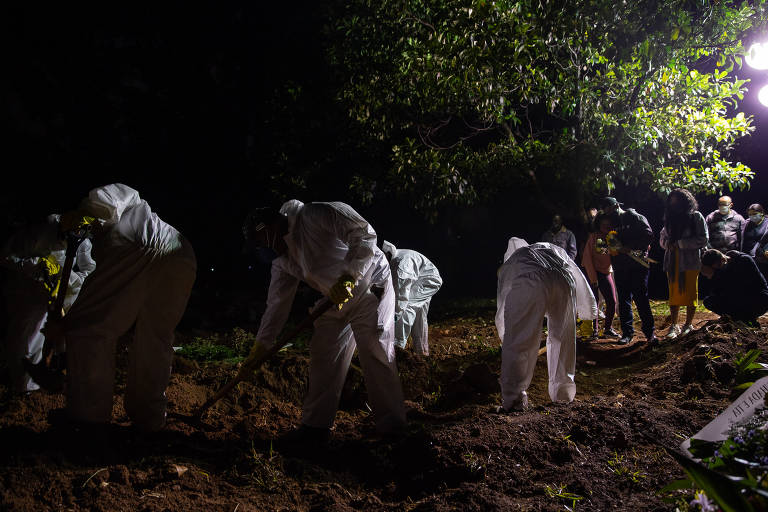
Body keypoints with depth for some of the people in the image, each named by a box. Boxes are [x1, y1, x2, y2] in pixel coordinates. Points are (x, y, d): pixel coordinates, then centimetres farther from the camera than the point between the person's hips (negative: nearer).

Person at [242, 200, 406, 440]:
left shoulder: (315, 215, -19)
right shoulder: (282, 260, 4)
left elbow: (364, 234, -24)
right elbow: (277, 303, 6)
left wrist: (348, 276, -31)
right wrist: (259, 347, 2)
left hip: (370, 287, -8)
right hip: (336, 300, 8)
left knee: (376, 352, -13)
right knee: (323, 356, 1)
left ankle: (391, 423, -5)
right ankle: (316, 424, 7)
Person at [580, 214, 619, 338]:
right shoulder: (593, 237, -9)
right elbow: (587, 257, -10)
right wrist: (593, 278, -13)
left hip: (606, 273, 4)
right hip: (592, 272, -4)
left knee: (612, 301, -2)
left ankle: (607, 328, 12)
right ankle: (594, 330, 0)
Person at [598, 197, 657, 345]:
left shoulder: (635, 217, -1)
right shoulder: (610, 222, 16)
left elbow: (649, 234, -11)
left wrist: (631, 247, -19)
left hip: (638, 265, -5)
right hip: (620, 267, 5)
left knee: (641, 297, -8)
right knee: (623, 299, 5)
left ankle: (650, 332, -1)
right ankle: (627, 332, 11)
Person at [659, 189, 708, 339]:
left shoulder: (696, 217, -1)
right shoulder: (670, 218, 15)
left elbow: (703, 239, -8)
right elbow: (662, 238, 20)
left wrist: (680, 243, -13)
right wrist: (668, 244, -3)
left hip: (690, 261, -4)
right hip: (673, 262, 4)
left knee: (690, 294, 1)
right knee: (674, 294, 3)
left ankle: (688, 325, 11)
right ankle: (674, 326, 7)